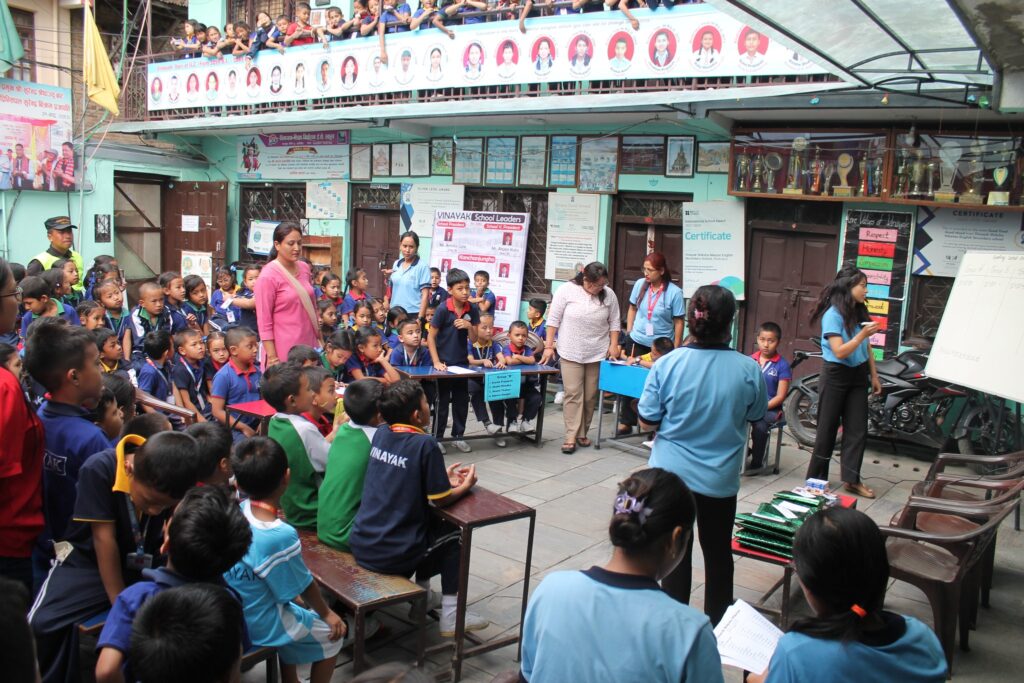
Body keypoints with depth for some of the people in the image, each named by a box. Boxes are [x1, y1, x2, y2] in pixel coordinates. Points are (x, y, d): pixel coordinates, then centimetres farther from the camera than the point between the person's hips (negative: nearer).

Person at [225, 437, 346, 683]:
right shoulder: (280, 535, -33)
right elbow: (304, 586, -16)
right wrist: (326, 613, -1)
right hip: (258, 626, -7)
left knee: (295, 608, 32)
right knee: (332, 635, 12)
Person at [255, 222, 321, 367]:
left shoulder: (304, 268, 8)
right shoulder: (268, 276, -10)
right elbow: (264, 322, -11)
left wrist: (320, 339, 18)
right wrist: (272, 357, -14)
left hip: (309, 346, 6)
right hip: (284, 352, -6)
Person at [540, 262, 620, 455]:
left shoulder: (608, 294, -1)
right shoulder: (566, 290, -8)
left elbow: (614, 322, 8)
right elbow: (553, 320, -4)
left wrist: (614, 345, 1)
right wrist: (549, 346, -5)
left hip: (598, 353, 2)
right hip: (571, 352, -2)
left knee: (590, 396, 7)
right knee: (572, 394, -5)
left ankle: (582, 433, 20)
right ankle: (571, 437, -2)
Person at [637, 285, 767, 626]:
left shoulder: (667, 364, -17)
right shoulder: (748, 369, -16)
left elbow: (647, 419, -9)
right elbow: (757, 415, 1)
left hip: (672, 473, 0)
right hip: (720, 478, 1)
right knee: (718, 554, 19)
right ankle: (718, 627, 34)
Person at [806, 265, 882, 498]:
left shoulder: (860, 312, 6)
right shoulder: (833, 314, -15)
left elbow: (867, 348, 13)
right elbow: (840, 352, -20)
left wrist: (874, 375, 13)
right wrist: (863, 334, -27)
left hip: (858, 376, 7)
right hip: (836, 377, -6)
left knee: (858, 429, 5)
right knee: (827, 430, 2)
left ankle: (852, 479, 12)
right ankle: (815, 479, 13)